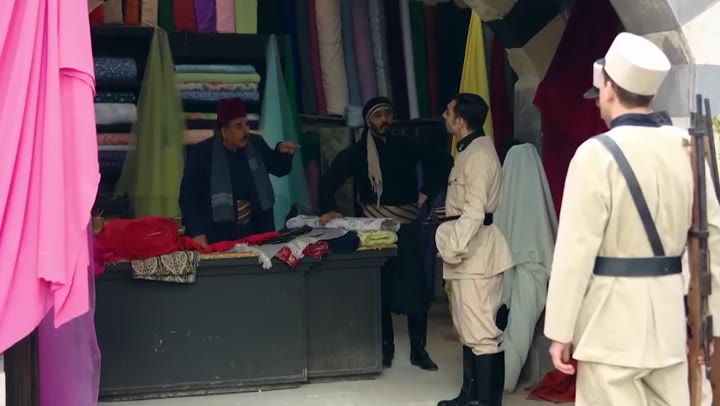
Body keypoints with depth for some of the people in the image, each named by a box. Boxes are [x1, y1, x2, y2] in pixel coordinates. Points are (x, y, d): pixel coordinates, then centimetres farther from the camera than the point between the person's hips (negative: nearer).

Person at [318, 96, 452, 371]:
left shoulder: (406, 146, 6)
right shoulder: (357, 152, 4)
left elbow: (443, 161, 12)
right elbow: (329, 181, 5)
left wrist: (426, 191, 2)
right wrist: (329, 209, -12)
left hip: (407, 228, 0)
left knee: (415, 289, -2)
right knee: (380, 291, 5)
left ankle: (418, 350, 7)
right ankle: (385, 347, 18)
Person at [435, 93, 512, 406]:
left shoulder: (479, 154, -17)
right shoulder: (469, 150, 14)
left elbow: (474, 211, -23)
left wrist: (453, 249, -20)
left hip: (476, 252, -11)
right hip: (469, 250, 11)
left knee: (481, 330, -6)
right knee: (467, 326, 18)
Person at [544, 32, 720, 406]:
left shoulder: (598, 153, -14)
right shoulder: (687, 148, 3)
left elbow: (576, 248, -15)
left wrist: (560, 330, -9)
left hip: (612, 313, -6)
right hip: (668, 309, 6)